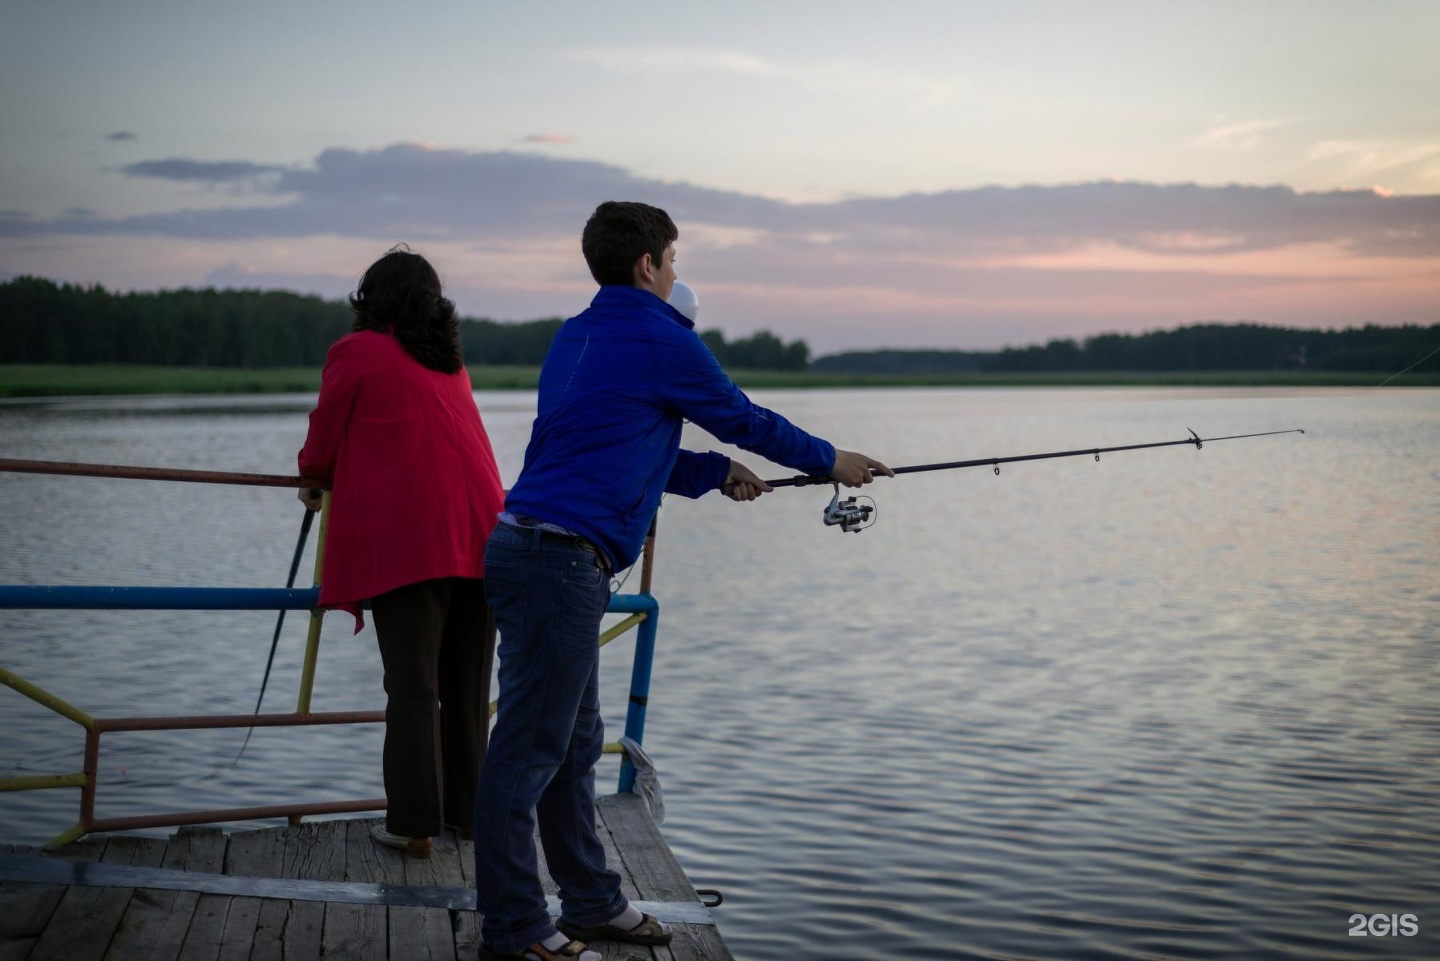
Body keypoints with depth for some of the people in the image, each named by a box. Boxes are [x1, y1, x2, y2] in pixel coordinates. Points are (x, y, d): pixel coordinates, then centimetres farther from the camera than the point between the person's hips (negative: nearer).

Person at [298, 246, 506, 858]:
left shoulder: (356, 352, 3)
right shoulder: (451, 361, 22)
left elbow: (323, 447, 8)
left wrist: (313, 484, 30)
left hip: (406, 540, -5)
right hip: (481, 533, 6)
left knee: (412, 687, -2)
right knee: (468, 686, 12)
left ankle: (415, 824, -1)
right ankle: (469, 809, 18)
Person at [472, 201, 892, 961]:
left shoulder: (575, 335, 19)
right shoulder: (661, 339, -6)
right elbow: (743, 419, 5)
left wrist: (717, 472, 32)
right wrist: (831, 461, 21)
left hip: (530, 548, 10)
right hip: (559, 559, -9)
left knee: (573, 742, 16)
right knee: (529, 748, -4)